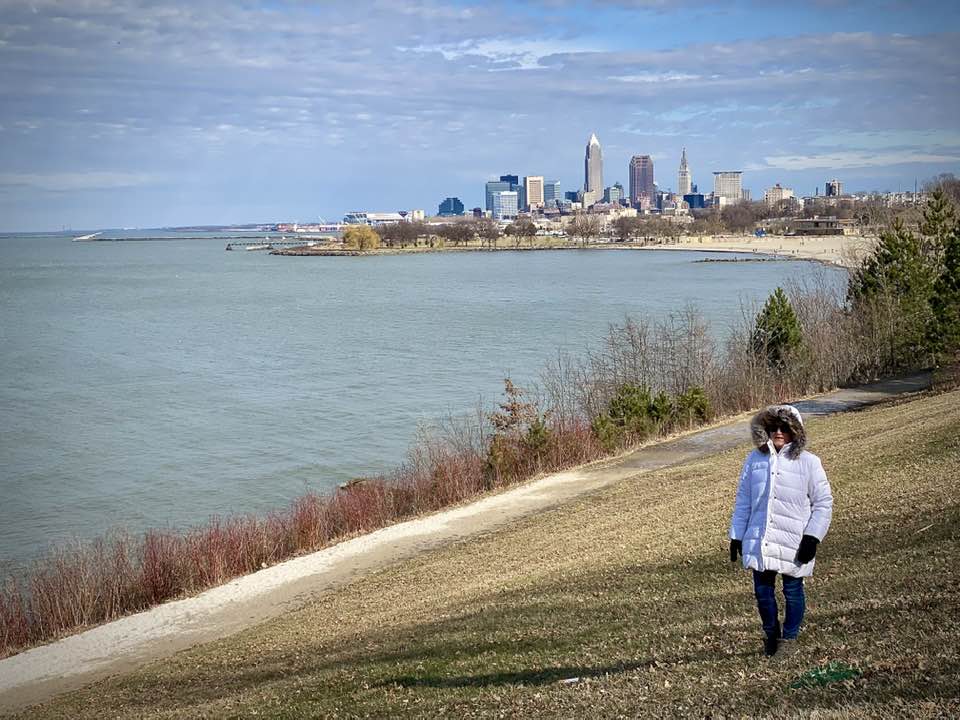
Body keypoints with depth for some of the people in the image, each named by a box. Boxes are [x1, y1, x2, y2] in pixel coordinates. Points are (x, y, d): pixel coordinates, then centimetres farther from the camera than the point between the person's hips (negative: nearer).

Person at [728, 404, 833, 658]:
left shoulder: (808, 462, -3)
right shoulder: (755, 459, 6)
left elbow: (823, 503, 0)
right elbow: (743, 500, 12)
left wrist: (812, 537, -8)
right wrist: (736, 536, 10)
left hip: (794, 542, -2)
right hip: (759, 540, 3)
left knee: (793, 591, 7)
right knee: (762, 590, 7)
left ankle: (789, 637, 25)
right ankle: (771, 635, 27)